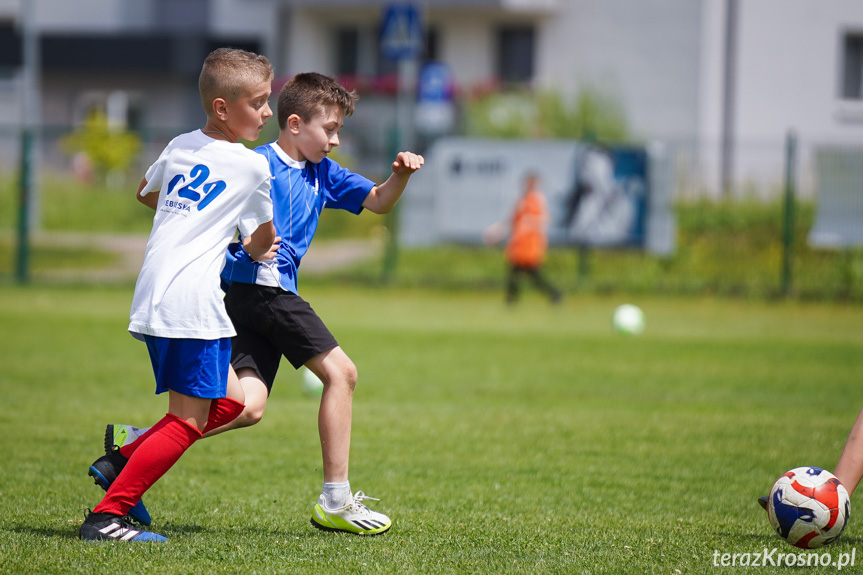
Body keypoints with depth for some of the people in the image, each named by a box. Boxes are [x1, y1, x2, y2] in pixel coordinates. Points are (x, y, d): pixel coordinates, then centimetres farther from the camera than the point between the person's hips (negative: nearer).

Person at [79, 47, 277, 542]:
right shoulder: (251, 166, -2)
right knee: (188, 421, -7)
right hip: (193, 298, -9)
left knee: (230, 402, 16)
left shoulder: (179, 147, 17)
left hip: (153, 296, 9)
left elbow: (146, 193, 38)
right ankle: (107, 515, -12)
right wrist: (256, 250, 36)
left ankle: (120, 463, 11)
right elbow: (265, 237, 13)